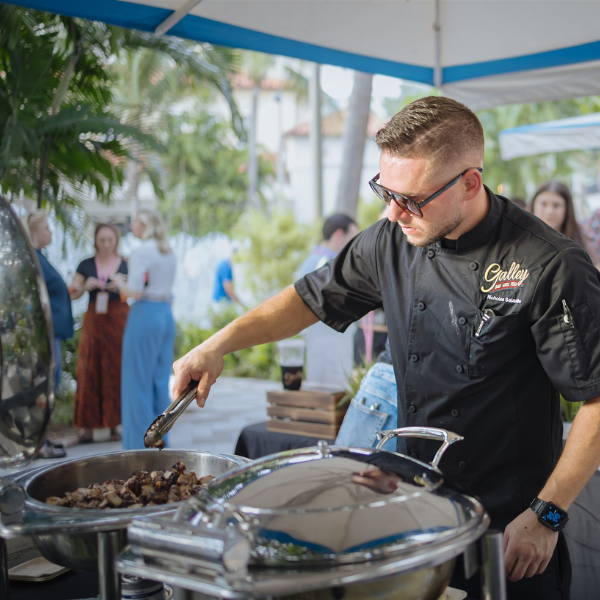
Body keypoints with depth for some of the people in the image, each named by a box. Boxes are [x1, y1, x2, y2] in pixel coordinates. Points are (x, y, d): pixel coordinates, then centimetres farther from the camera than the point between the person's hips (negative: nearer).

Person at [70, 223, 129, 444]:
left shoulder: (126, 265, 6)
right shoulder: (86, 265, 9)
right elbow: (71, 294, 9)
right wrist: (85, 286, -9)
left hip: (119, 321, -1)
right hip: (94, 322, 1)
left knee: (116, 371, -2)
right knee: (89, 372, -2)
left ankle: (115, 425, 4)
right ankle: (86, 427, -1)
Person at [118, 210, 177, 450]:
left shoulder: (141, 252, -12)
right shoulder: (169, 253, 13)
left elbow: (135, 292, -19)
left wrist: (119, 285, 1)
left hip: (146, 314, -8)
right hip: (167, 315, 8)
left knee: (139, 380, 0)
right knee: (161, 378, 12)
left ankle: (141, 443, 4)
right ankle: (160, 438, 18)